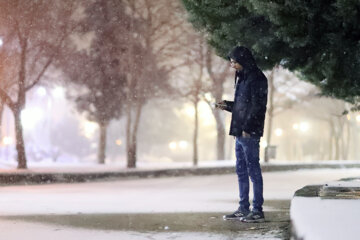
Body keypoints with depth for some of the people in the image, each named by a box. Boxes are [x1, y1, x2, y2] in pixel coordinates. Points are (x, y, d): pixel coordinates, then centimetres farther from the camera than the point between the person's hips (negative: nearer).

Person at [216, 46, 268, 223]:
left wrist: (247, 127, -19)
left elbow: (257, 106, -16)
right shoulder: (242, 78, 18)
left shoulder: (256, 78, -9)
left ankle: (257, 210, -3)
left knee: (253, 170, -6)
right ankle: (244, 209, 16)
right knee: (241, 171, 11)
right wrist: (227, 105, 13)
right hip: (240, 133, 9)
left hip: (250, 133, -9)